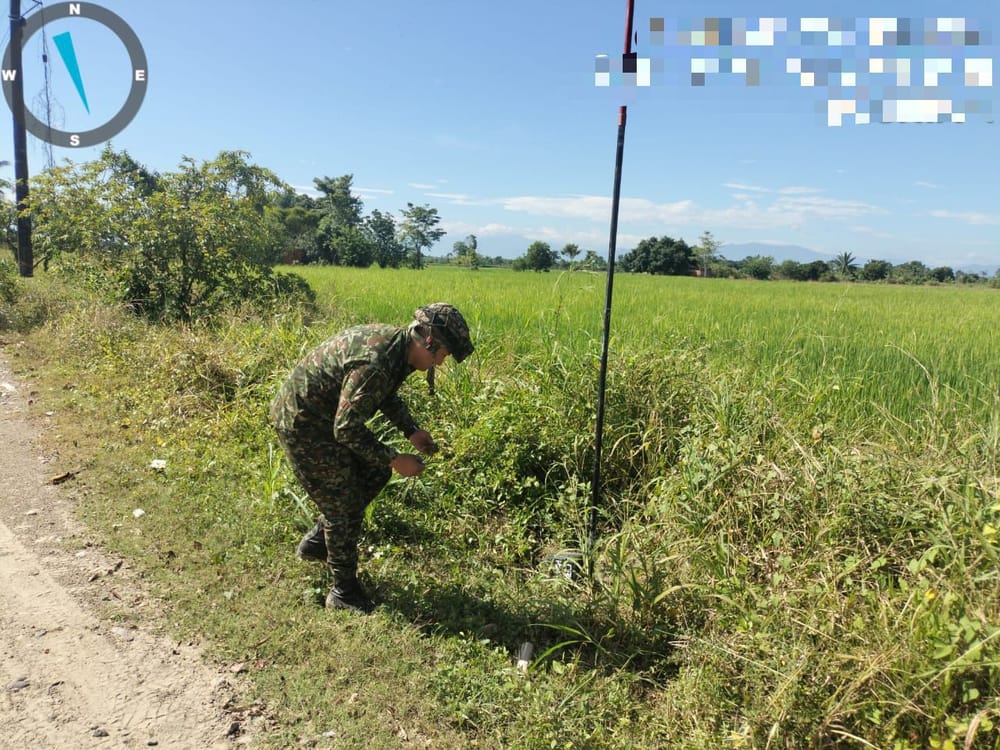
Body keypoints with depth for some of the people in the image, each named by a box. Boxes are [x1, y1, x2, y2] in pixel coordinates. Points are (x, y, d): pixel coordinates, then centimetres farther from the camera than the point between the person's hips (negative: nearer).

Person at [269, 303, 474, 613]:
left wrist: (411, 430, 5)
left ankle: (317, 541, 29)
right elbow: (346, 429, -28)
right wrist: (394, 459, -20)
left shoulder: (395, 342, -2)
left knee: (375, 472, 15)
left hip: (327, 415, 10)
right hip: (301, 422, -9)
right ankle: (344, 592, 18)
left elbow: (387, 395, 16)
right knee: (343, 506, 0)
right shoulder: (375, 364, -33)